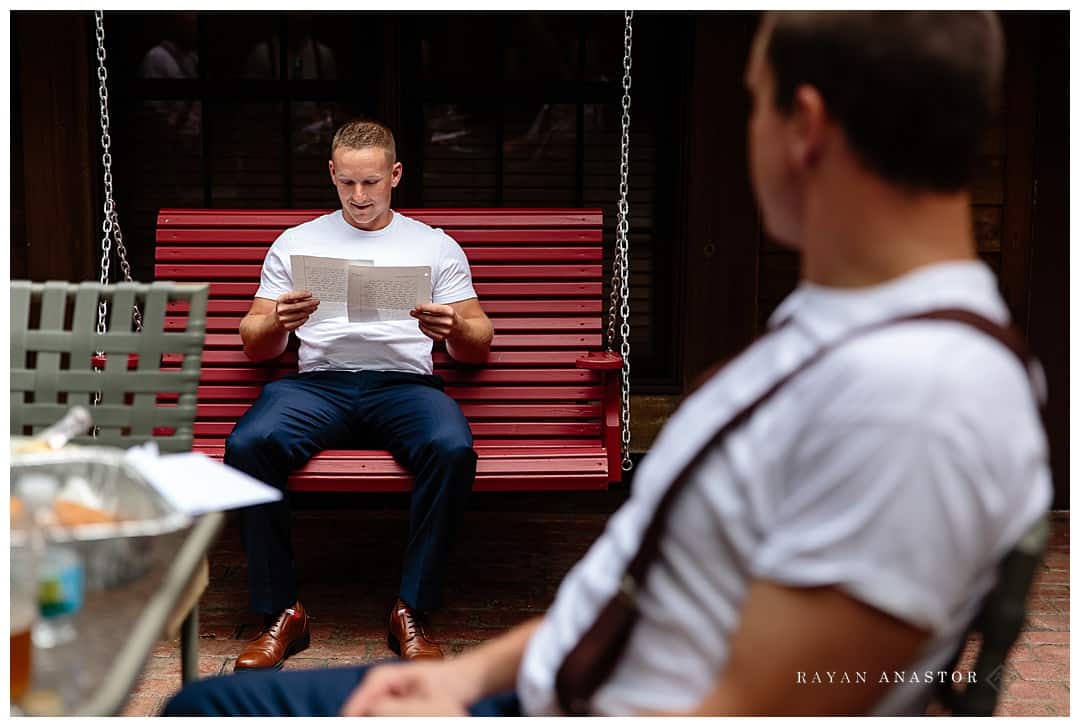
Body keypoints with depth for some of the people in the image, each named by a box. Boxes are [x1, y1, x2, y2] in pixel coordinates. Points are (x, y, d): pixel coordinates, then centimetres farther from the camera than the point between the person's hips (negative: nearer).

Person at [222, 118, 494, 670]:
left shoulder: (436, 247, 20)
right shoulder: (295, 243, 22)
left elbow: (479, 347, 15)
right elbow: (255, 347, 18)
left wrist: (454, 329, -9)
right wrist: (278, 323, -7)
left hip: (404, 381, -1)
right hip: (319, 381, 1)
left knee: (453, 450, -35)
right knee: (247, 444, -31)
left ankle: (412, 612, -22)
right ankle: (281, 613, -19)